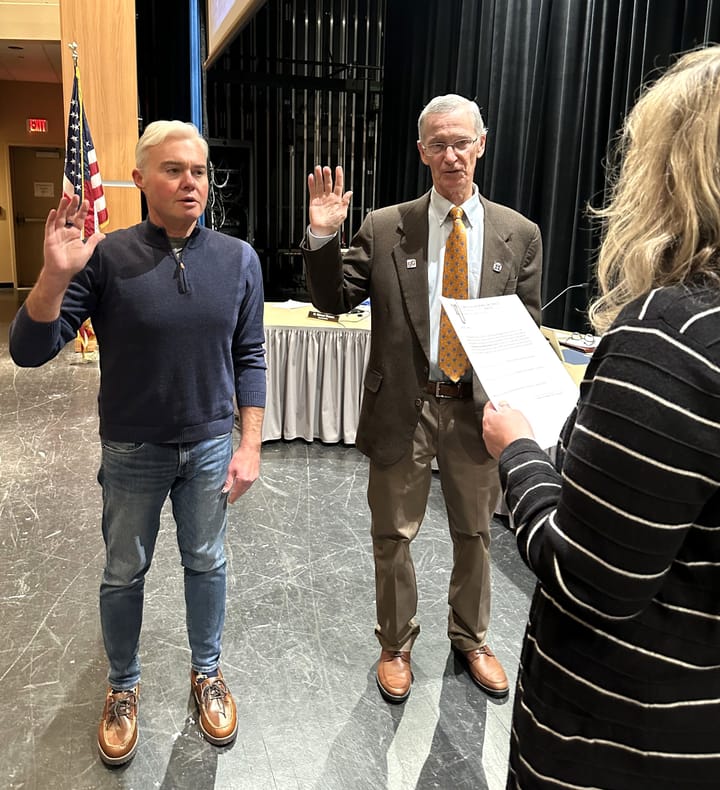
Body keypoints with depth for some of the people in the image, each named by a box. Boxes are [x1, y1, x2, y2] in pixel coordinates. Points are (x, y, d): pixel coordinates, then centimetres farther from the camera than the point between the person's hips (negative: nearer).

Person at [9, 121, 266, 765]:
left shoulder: (238, 259, -5)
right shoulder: (106, 258, -13)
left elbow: (248, 359, 1)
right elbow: (30, 350, -14)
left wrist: (251, 445, -3)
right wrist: (55, 274, -31)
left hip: (211, 447, 2)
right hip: (132, 452, -1)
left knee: (207, 564, 16)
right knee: (124, 573, 15)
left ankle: (207, 673, 40)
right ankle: (123, 686, 40)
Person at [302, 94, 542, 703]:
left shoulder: (519, 235, 1)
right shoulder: (385, 228, -2)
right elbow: (335, 300, -1)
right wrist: (324, 235, -16)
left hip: (479, 406, 2)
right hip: (403, 407, -1)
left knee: (475, 534, 18)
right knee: (393, 536, 13)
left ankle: (471, 639, 43)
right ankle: (396, 645, 37)